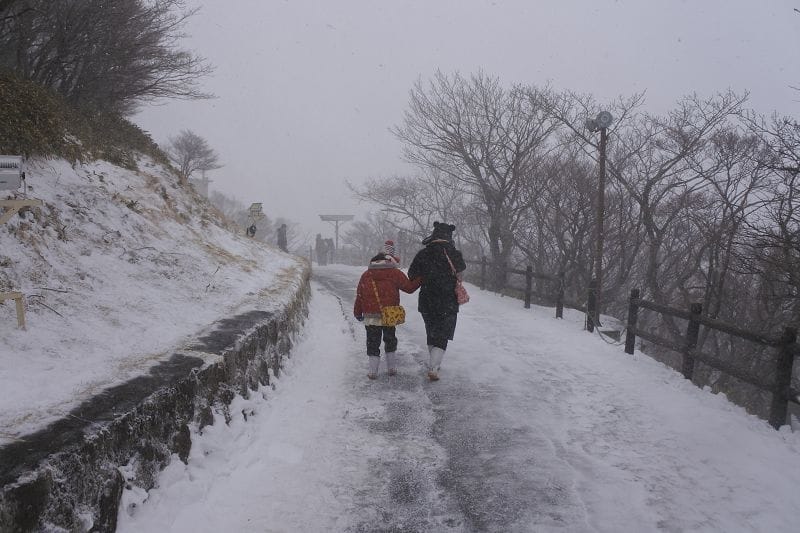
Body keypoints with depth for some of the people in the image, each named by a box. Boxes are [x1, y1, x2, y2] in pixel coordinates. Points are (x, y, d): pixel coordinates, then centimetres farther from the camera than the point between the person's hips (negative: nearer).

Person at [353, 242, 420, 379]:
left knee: (372, 342, 9)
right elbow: (409, 287, 2)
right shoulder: (395, 273, -5)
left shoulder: (366, 275, 5)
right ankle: (392, 368, 21)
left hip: (370, 317, 1)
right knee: (390, 340, 18)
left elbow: (359, 296, 7)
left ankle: (373, 370, 4)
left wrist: (358, 313, 16)